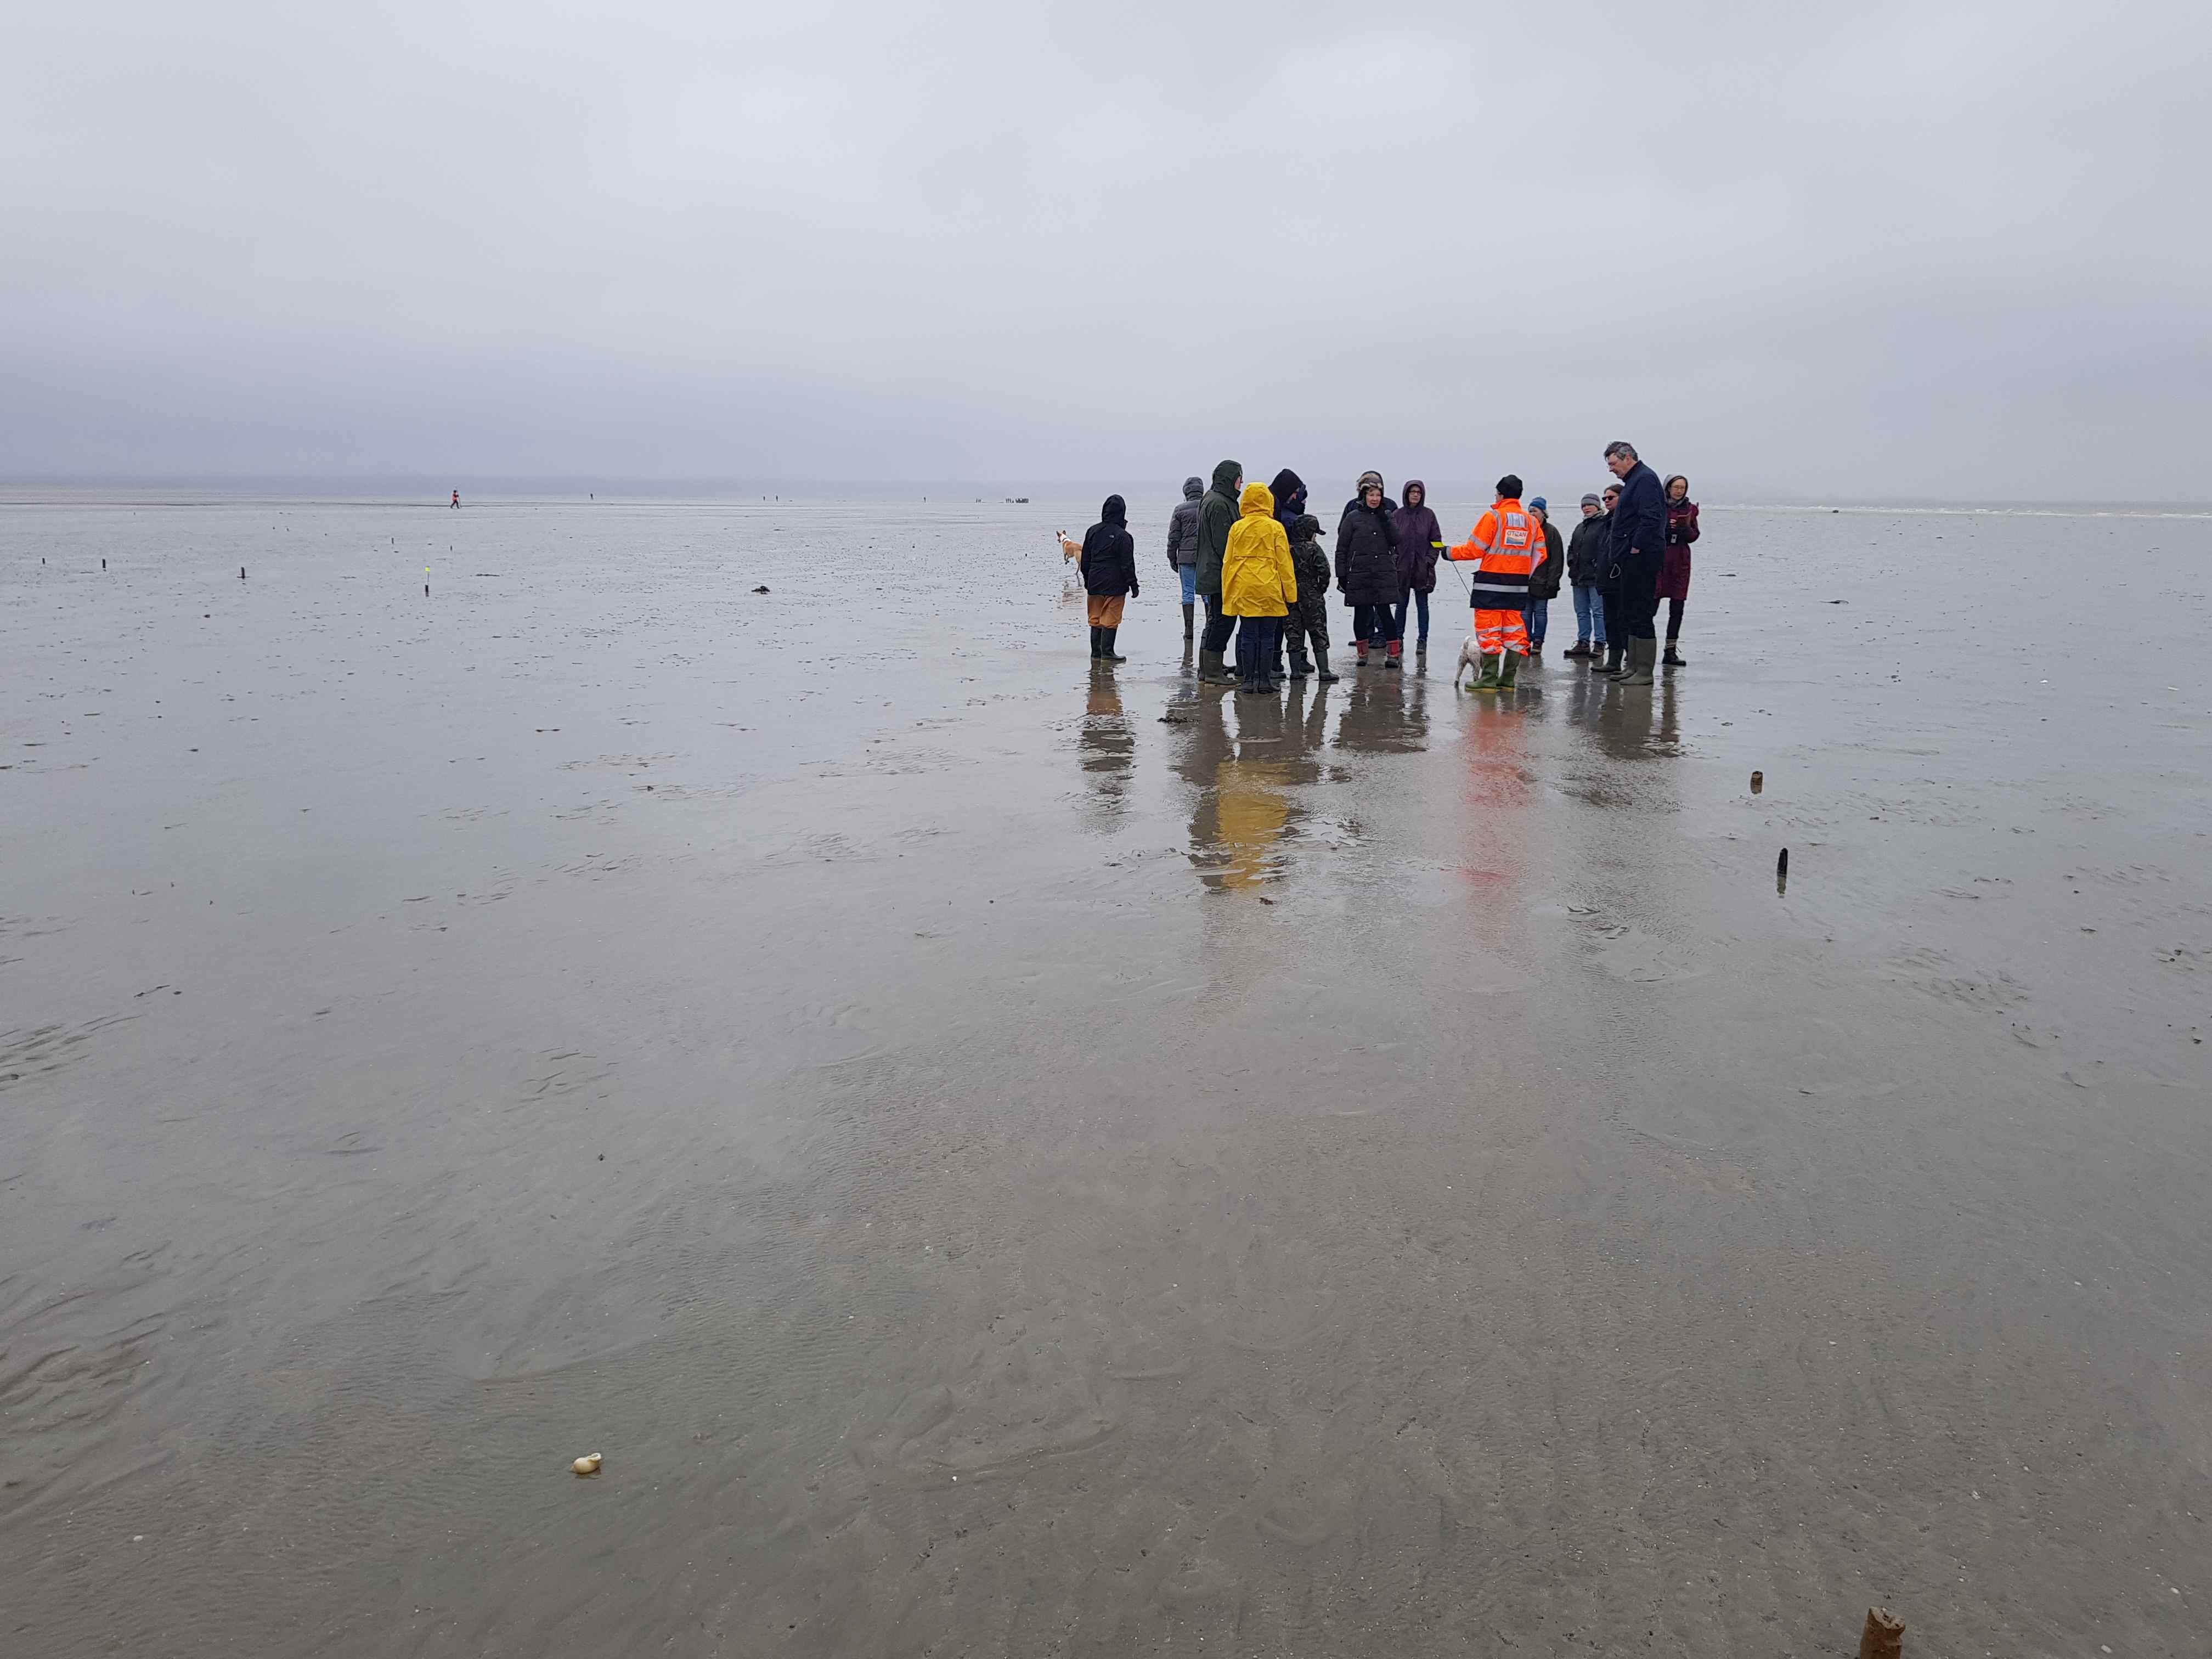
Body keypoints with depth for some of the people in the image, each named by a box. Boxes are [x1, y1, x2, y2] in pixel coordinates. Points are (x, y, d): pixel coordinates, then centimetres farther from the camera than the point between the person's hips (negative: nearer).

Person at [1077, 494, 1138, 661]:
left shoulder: (1092, 531, 6)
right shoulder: (1123, 536, -12)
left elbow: (1085, 560, 13)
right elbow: (1127, 564, -11)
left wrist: (1087, 580, 22)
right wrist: (1133, 585, -3)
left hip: (1095, 584, 6)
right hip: (1115, 585, -6)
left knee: (1095, 619, 11)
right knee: (1111, 620, -1)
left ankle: (1095, 653, 14)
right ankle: (1107, 653, -2)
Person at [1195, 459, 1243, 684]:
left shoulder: (1210, 500, 19)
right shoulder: (1220, 504, -15)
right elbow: (1222, 543, -20)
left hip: (1208, 575, 11)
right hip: (1220, 575, -11)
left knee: (1214, 623, 15)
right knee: (1222, 622, -8)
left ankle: (1205, 671, 19)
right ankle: (1213, 673, -6)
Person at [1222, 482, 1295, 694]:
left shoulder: (1237, 528, 3)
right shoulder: (1275, 528, -3)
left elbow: (1228, 561, 7)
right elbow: (1284, 563, -1)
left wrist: (1227, 592, 15)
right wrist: (1291, 595, 4)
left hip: (1244, 589, 2)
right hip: (1269, 589, -2)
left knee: (1248, 635, 6)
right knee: (1267, 636, 4)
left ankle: (1248, 679, 6)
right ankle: (1265, 680, 5)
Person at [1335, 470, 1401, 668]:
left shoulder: (1387, 513, 9)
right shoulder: (1353, 517, 2)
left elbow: (1395, 541, 0)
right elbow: (1342, 548, 2)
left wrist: (1385, 521, -10)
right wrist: (1341, 574, -2)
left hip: (1384, 570, 0)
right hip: (1358, 570, 0)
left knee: (1385, 612, -6)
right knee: (1361, 613, 5)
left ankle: (1393, 653, -3)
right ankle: (1363, 653, 17)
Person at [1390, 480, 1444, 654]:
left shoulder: (1429, 515, 3)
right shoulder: (1397, 516, 3)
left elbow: (1436, 542, 6)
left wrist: (1430, 560, -5)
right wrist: (1395, 560, -3)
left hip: (1422, 569, 0)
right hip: (1402, 568, 0)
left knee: (1422, 605, 4)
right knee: (1402, 604, 6)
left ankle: (1423, 640, 8)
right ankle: (1398, 638, 15)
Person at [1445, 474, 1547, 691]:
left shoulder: (1493, 516, -7)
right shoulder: (1531, 521, 10)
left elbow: (1475, 549, -8)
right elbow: (1540, 555, 10)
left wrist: (1452, 553, 7)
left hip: (1491, 584, -5)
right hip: (1518, 586, 5)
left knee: (1489, 631, -2)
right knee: (1514, 631, 9)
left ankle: (1489, 680, -5)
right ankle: (1508, 680, 10)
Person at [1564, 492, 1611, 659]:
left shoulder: (1605, 524, -6)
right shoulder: (1580, 527, 21)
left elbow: (1605, 548, -14)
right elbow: (1571, 547, 27)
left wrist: (1599, 569, -19)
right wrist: (1572, 562, 10)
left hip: (1596, 576, -9)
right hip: (1579, 576, 9)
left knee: (1598, 610, -6)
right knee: (1581, 612, 10)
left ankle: (1600, 643, -4)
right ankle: (1583, 643, 15)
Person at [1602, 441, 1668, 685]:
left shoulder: (1645, 479, -11)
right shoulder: (1635, 480, 21)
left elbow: (1651, 518, -22)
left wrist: (1636, 547, -20)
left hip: (1641, 557, -11)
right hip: (1633, 559, 11)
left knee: (1641, 613, -9)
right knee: (1632, 612, 14)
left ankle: (1644, 672, -6)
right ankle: (1633, 666, 20)